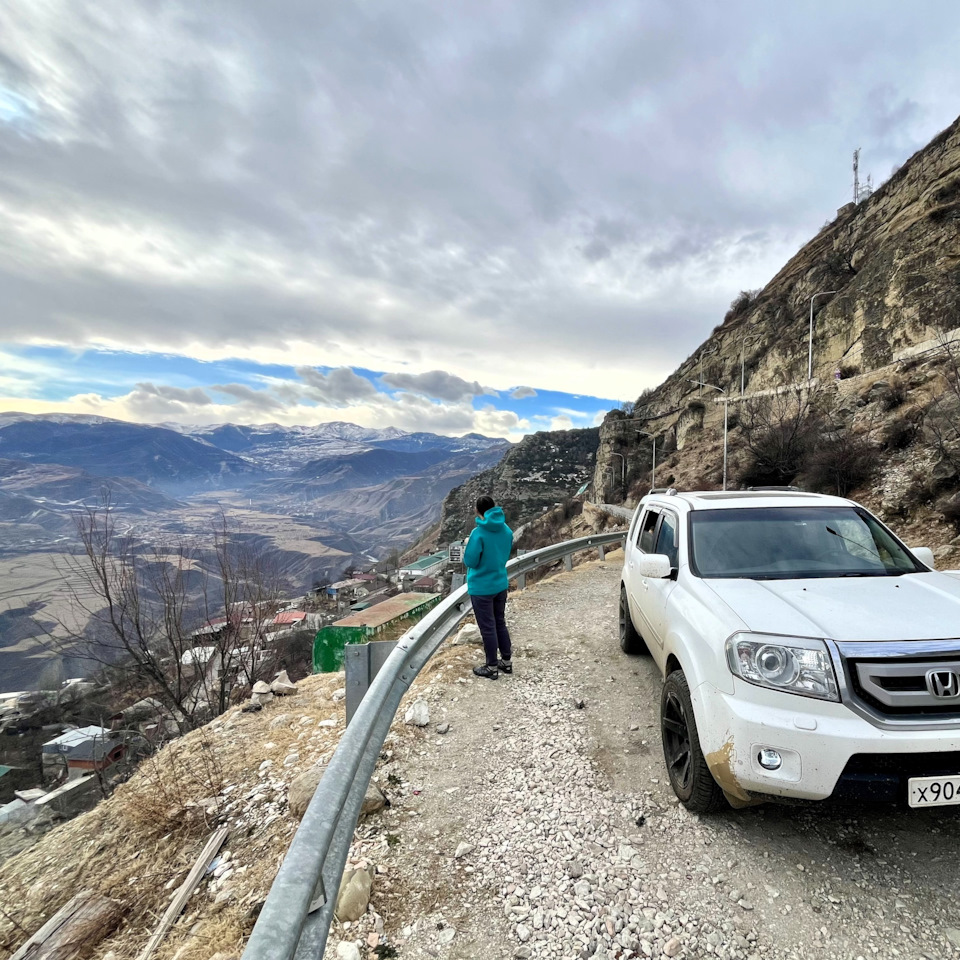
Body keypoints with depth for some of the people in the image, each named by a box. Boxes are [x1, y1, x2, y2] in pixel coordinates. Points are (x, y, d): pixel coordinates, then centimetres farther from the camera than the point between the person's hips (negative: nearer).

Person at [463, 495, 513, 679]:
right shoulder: (506, 530, -2)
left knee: (487, 628, 7)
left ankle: (492, 667, 21)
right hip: (501, 584, 6)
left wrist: (467, 548, 1)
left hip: (481, 588, -6)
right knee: (500, 623, 20)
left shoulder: (479, 533, -23)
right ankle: (506, 662, 32)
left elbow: (469, 562, -16)